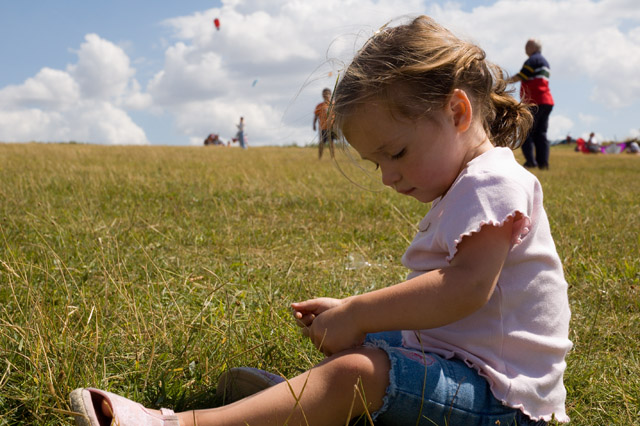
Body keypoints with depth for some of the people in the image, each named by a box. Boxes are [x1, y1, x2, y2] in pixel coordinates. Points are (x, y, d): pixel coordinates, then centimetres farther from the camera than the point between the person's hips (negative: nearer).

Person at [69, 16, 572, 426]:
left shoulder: (492, 181, -15)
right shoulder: (466, 191, 19)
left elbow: (468, 286, -29)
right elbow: (433, 297, 18)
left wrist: (357, 314, -22)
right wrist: (349, 313, 6)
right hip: (462, 358, 11)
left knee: (355, 373, -28)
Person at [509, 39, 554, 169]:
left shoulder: (533, 60, -7)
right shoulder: (544, 61, 24)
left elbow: (520, 76, -13)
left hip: (534, 102, -9)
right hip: (547, 101, 9)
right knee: (541, 133, 8)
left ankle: (530, 160, -12)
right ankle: (543, 162, 1)